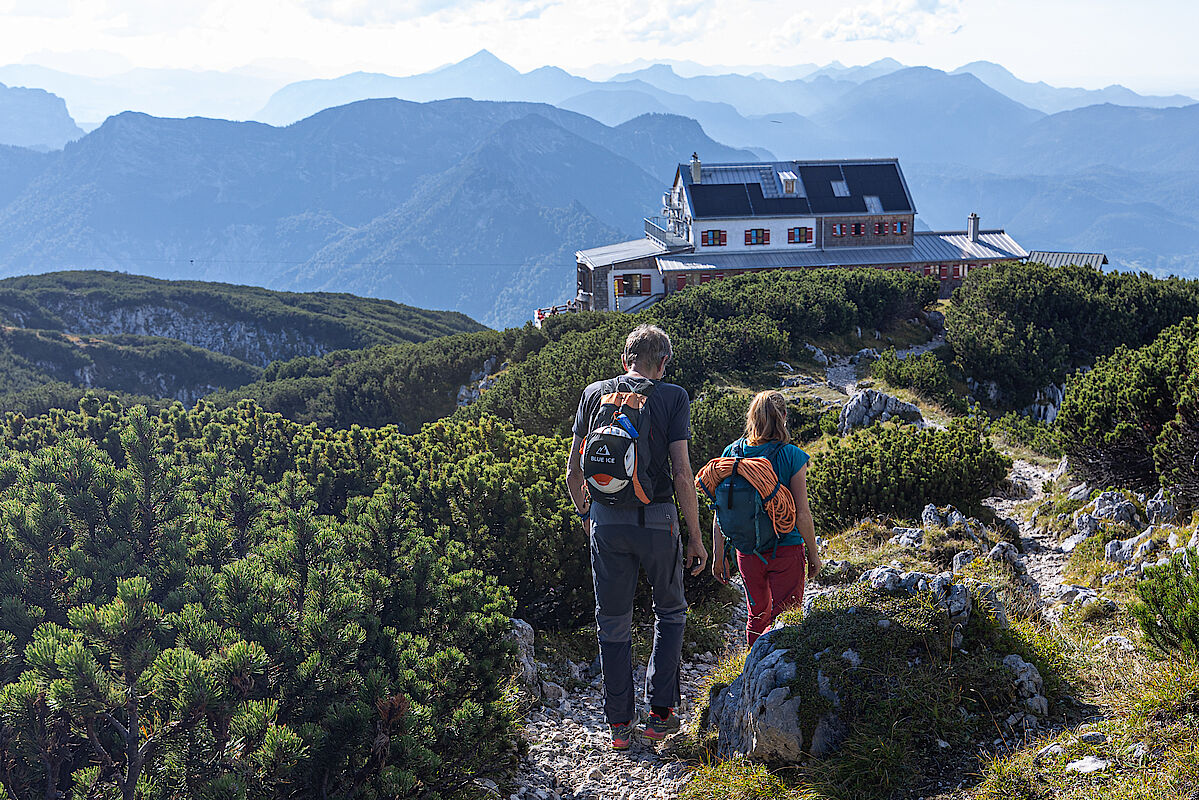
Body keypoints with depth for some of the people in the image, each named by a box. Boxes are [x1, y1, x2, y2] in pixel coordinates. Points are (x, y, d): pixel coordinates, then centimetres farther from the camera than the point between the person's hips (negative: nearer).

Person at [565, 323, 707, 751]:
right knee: (670, 611, 19)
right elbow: (682, 474, -11)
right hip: (657, 519, -2)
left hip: (606, 520, 2)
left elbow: (573, 472, 7)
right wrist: (695, 536, -3)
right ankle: (660, 711, 14)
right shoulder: (673, 397, -5)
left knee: (613, 621, 13)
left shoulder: (594, 394, 5)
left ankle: (619, 722, 17)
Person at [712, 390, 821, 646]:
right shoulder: (792, 456, -13)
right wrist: (813, 554, 2)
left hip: (747, 552, 4)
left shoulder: (732, 453, -3)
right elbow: (802, 513, -12)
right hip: (786, 550, -4)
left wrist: (718, 556, 8)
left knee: (757, 617, 22)